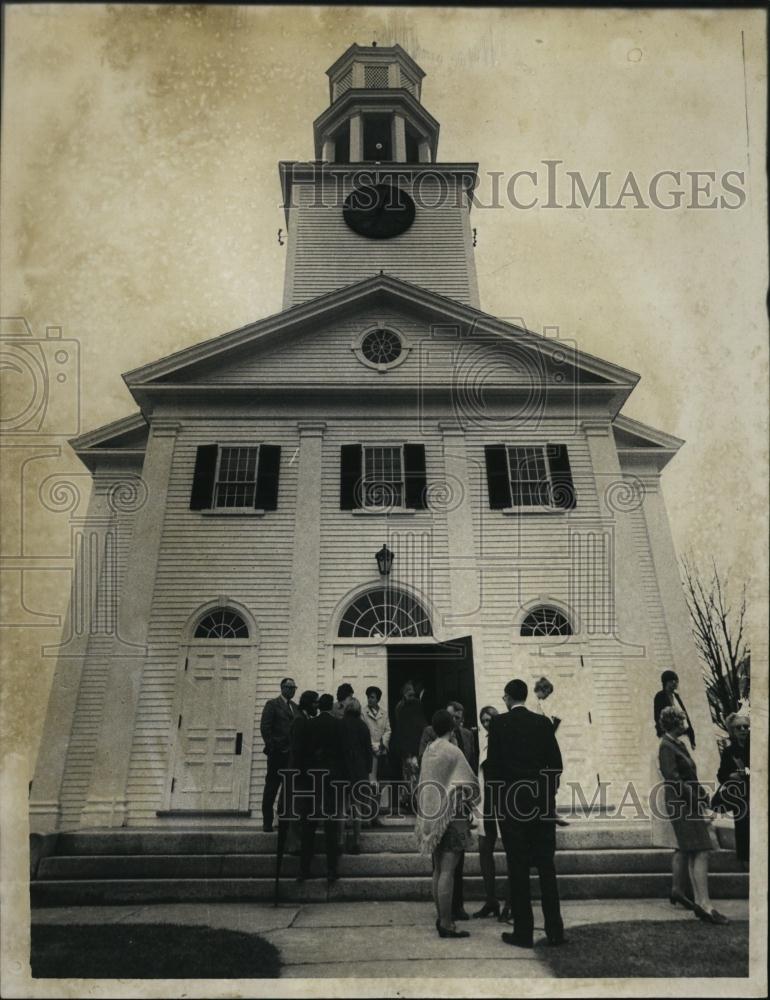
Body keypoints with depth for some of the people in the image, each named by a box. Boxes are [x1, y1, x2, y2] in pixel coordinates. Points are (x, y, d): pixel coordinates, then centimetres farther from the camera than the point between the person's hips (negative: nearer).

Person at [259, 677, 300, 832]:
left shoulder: (295, 707, 16)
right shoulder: (272, 704, -1)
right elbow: (264, 727, -7)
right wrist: (272, 747, -11)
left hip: (292, 754, 6)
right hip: (277, 754, -5)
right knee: (271, 788, 1)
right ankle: (267, 822, 8)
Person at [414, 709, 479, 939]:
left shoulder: (428, 751, 5)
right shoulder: (452, 751, -13)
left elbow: (423, 783, 11)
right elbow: (469, 784, -10)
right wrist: (473, 800, 9)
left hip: (432, 815, 7)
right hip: (452, 814, -7)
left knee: (438, 869, 14)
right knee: (448, 870, -5)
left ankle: (440, 917, 21)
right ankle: (446, 923, -3)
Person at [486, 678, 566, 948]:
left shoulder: (499, 723, -7)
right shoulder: (543, 723, 4)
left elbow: (492, 764, -8)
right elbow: (556, 762, 4)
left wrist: (496, 798, 5)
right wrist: (549, 793, 15)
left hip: (511, 803, -3)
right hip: (543, 803, 4)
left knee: (518, 868, 4)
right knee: (546, 866, 11)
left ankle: (523, 931, 8)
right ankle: (555, 930, 14)